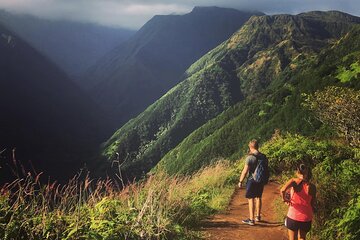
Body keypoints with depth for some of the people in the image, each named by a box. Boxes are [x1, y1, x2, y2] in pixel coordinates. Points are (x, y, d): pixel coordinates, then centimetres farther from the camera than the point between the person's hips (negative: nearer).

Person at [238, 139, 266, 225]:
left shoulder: (250, 157, -16)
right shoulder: (263, 156, 2)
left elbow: (245, 171, -15)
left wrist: (240, 181, -6)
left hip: (252, 180, -6)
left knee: (251, 199, 1)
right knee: (258, 197, 20)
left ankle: (251, 219, 3)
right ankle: (258, 216, 31)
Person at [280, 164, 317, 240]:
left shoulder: (294, 181, -10)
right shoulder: (312, 187, -2)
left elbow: (282, 190, -27)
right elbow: (313, 204, 3)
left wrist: (284, 199, -9)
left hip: (293, 216, -2)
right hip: (306, 218, 3)